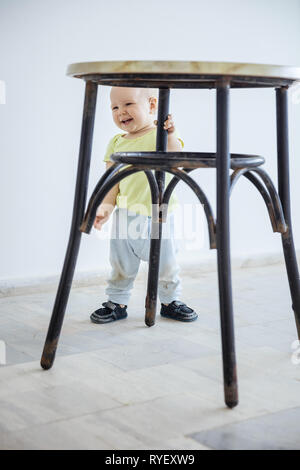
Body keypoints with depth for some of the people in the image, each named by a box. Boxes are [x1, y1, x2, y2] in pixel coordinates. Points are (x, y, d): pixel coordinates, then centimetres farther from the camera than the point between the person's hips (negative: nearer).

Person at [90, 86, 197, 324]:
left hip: (159, 214, -2)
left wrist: (170, 135, -38)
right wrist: (106, 206, -6)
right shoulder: (116, 143, 7)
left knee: (166, 263, 8)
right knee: (121, 264, 9)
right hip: (126, 214, 3)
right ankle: (116, 302, 25)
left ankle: (170, 300, 28)